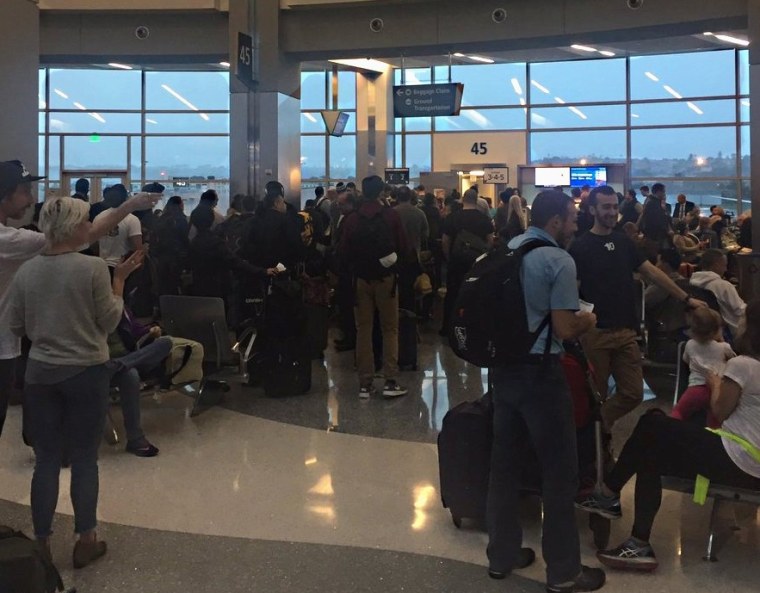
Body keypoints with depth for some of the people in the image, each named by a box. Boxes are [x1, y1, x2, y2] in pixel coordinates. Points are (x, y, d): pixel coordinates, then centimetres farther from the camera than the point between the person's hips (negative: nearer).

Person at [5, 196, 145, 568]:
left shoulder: (26, 270, -2)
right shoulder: (94, 267, -14)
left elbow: (14, 326, 5)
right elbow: (109, 322, -7)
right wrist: (120, 278, 0)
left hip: (40, 373, 4)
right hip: (86, 372, -3)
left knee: (46, 460, 11)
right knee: (84, 459, 8)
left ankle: (41, 544, 18)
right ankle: (85, 542, 17)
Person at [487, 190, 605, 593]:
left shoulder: (506, 251, 9)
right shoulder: (558, 261, -14)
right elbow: (564, 330, -19)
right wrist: (587, 321, 3)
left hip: (504, 367, 8)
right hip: (540, 372, -7)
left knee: (505, 461, 15)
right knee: (559, 469, 4)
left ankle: (502, 554, 27)